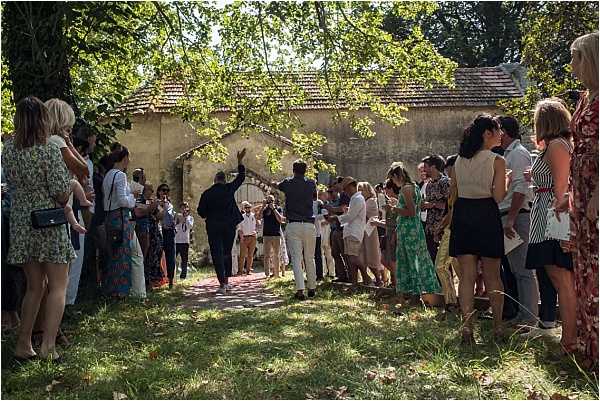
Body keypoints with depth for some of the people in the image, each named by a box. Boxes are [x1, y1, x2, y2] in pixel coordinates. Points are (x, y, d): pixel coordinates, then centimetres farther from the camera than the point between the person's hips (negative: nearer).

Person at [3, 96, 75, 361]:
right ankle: (48, 345, -6)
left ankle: (23, 345, 19)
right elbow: (62, 195, -14)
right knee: (58, 285, 4)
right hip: (48, 224, -5)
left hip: (20, 224, 6)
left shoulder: (8, 148, 2)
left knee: (34, 286, 17)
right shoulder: (50, 150, -15)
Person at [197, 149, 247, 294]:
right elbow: (241, 177, 13)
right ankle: (226, 282, 18)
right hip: (229, 225, 2)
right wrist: (240, 162, 20)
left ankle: (222, 284, -10)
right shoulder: (229, 188, 0)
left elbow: (201, 212, 0)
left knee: (217, 254, -2)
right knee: (227, 253, 15)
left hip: (213, 227, -2)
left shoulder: (206, 193, -2)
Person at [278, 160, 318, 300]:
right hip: (309, 224, 2)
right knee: (310, 258, 12)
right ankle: (312, 288, 20)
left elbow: (276, 186, 24)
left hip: (293, 225, -2)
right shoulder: (311, 183, 5)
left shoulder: (288, 183, 2)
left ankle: (300, 290, -15)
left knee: (296, 258, -6)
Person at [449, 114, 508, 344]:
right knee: (492, 276, 8)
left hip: (462, 215, 4)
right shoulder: (497, 161, -7)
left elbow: (453, 193, 11)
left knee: (466, 275, 4)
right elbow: (498, 197, -11)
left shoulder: (459, 161, 8)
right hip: (487, 216, -3)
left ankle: (467, 327, -1)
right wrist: (506, 180, 4)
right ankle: (498, 327, 15)